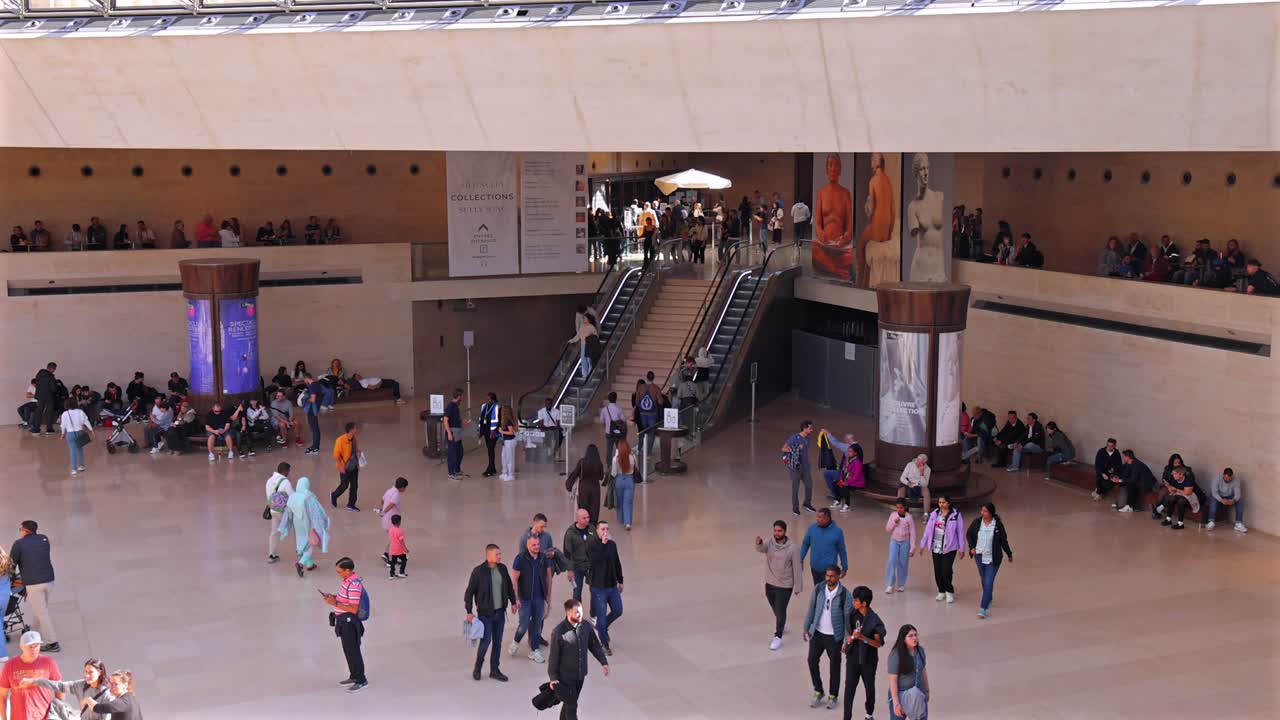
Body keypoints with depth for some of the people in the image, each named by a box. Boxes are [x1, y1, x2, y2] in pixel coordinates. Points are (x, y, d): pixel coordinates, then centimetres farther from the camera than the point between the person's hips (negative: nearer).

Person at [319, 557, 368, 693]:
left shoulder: (354, 585, -27)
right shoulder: (349, 580, 4)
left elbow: (354, 609, -27)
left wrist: (335, 604, -27)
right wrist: (334, 597, 4)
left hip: (350, 622, -10)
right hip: (344, 621, 10)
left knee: (353, 651, 2)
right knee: (348, 649, 20)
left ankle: (361, 681, 14)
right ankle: (354, 676, 34)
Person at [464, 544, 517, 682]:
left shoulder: (502, 568, 0)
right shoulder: (478, 571, -16)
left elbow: (509, 586, 15)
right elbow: (469, 592, -10)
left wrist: (513, 602, 17)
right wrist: (469, 612, -10)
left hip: (500, 612, 5)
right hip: (485, 613, -5)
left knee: (497, 642, 11)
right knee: (486, 641, -4)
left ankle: (494, 670, 24)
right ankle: (477, 668, 19)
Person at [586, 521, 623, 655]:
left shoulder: (612, 544, 2)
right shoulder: (592, 546, -16)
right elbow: (594, 560, -35)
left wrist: (620, 581, 18)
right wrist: (603, 543, -38)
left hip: (612, 586, 6)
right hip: (599, 588, -6)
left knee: (617, 611, 14)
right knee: (601, 615, 2)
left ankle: (601, 627, 41)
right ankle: (605, 644, 17)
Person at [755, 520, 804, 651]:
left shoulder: (793, 548, -16)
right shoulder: (769, 543, -8)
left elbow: (797, 568, -10)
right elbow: (761, 549, -31)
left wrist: (798, 587, -6)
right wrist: (759, 543, -55)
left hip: (785, 586, -4)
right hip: (769, 583, 4)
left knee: (780, 611, 1)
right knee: (775, 609, 22)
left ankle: (778, 637, 14)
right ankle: (781, 626, 48)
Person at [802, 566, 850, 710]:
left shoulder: (844, 594, -16)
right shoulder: (818, 588, -7)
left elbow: (848, 616, -11)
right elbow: (811, 608, 3)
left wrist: (848, 638, -10)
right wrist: (806, 628, 5)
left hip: (834, 636, -3)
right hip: (817, 633, 3)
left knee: (834, 665, 10)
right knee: (812, 661, 7)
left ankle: (832, 696, 27)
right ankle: (818, 692, 28)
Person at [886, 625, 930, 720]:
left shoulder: (920, 650, -1)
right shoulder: (896, 655, -19)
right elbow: (893, 680, -18)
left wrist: (927, 690, 18)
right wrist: (896, 703, -21)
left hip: (919, 695, 5)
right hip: (900, 695, -5)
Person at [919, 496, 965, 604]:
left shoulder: (956, 515, -6)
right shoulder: (934, 514, 4)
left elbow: (960, 532, -3)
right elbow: (928, 530, 8)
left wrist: (962, 548, -1)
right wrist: (923, 544, 9)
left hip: (949, 548, -4)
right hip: (936, 547, 4)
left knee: (946, 572, -9)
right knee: (937, 571, 7)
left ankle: (949, 592, 12)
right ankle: (941, 591, 23)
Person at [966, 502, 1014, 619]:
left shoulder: (998, 525, -12)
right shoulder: (977, 522, -5)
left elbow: (1003, 540, -1)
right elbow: (969, 535, 9)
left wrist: (1009, 554, 8)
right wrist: (972, 547, -4)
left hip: (992, 559, -4)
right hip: (979, 556, 4)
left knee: (988, 583, -9)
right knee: (984, 581, 18)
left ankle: (983, 608, -8)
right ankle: (988, 600, 41)